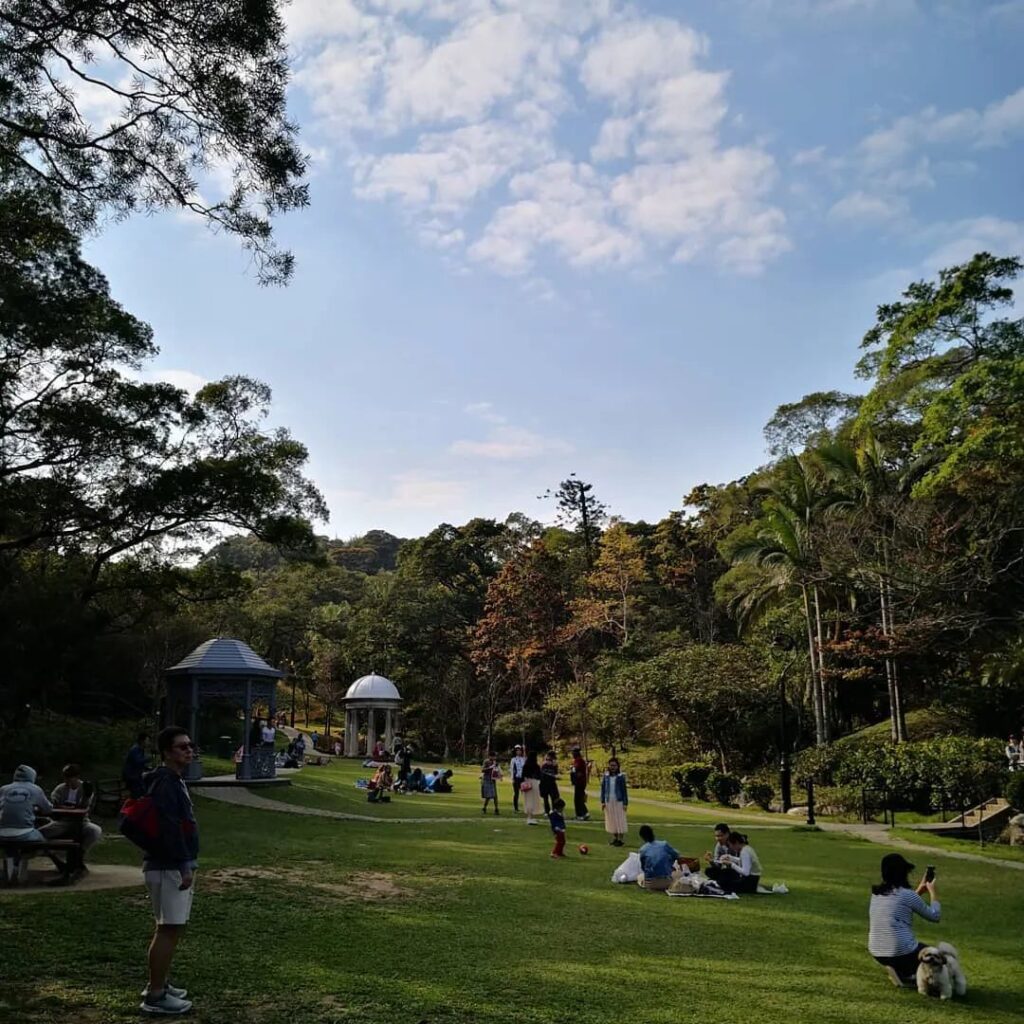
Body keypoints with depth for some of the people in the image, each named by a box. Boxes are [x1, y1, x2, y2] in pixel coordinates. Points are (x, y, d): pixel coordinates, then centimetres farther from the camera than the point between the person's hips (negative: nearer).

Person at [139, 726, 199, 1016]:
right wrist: (185, 866, -24)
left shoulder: (174, 781, 15)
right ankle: (155, 996, -1)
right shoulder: (164, 783, -17)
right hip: (168, 867, -10)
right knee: (169, 929, -7)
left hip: (175, 865, 10)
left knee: (171, 928, 17)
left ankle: (158, 985, 27)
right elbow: (169, 829, -24)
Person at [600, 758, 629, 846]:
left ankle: (620, 839, 5)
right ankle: (614, 838, 17)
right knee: (611, 820, 7)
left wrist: (625, 803, -5)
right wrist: (602, 801, 3)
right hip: (609, 801, 3)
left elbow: (624, 790, -2)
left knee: (619, 820, -1)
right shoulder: (605, 776, 4)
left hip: (618, 801, -3)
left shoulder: (621, 777, -4)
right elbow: (603, 789, 7)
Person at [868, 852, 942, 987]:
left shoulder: (876, 894, 7)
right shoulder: (907, 894, -13)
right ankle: (904, 974, 3)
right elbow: (934, 916, 0)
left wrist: (919, 891, 26)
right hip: (901, 953, -7)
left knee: (920, 947, 34)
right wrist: (932, 891, 14)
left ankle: (899, 970, 12)